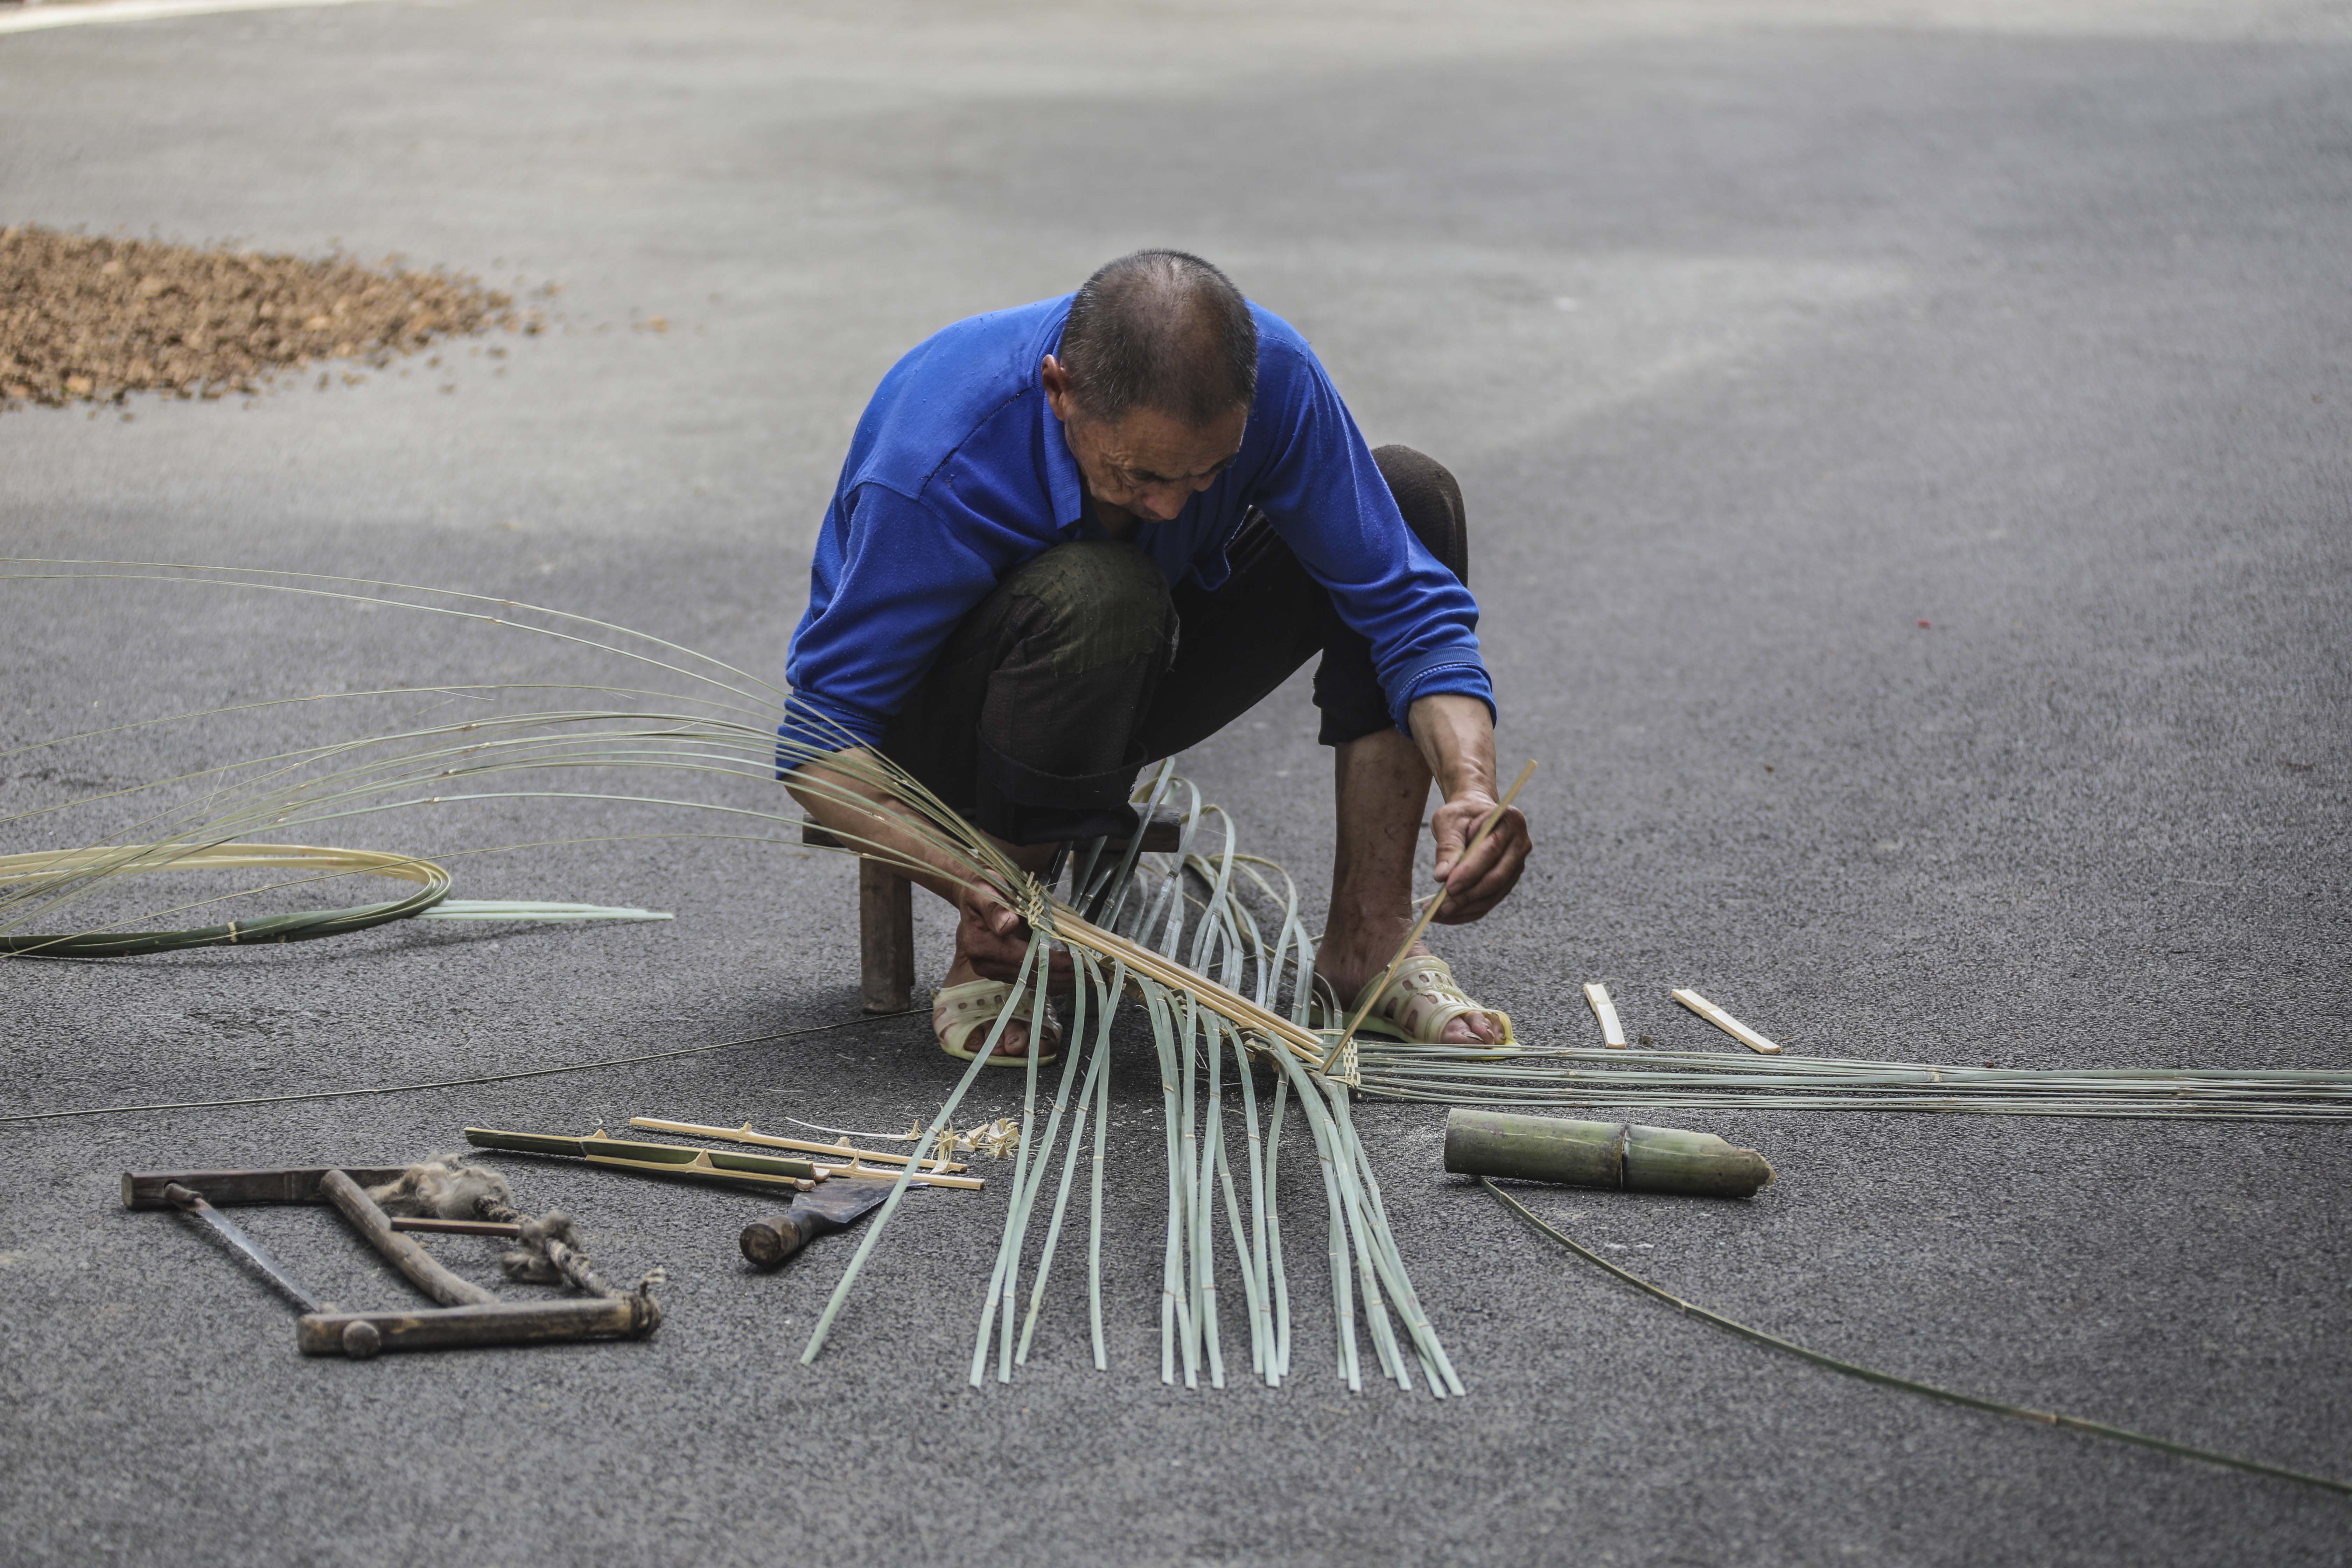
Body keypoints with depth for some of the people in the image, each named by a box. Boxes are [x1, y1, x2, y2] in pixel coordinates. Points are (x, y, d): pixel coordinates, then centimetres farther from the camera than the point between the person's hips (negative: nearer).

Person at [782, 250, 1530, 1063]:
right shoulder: (937, 468, -37)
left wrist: (1470, 786, -39)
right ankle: (992, 958, -18)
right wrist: (972, 886, -46)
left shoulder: (1267, 372, -25)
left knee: (1414, 495, -13)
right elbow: (818, 747, -30)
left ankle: (1369, 932, -10)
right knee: (1097, 594, -39)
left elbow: (1406, 601, -20)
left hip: (1121, 680, 5)